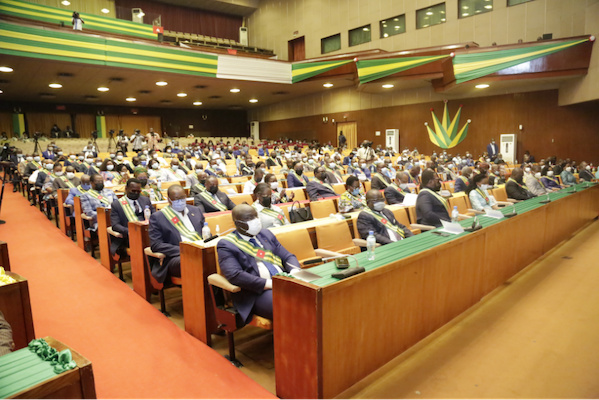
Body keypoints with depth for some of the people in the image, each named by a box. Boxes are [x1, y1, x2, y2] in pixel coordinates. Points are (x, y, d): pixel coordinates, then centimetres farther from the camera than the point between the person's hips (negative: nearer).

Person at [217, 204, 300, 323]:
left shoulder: (266, 234, 23)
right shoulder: (226, 245, 3)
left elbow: (288, 257, 21)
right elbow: (234, 275, -12)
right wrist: (269, 284, -18)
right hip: (256, 293, -6)